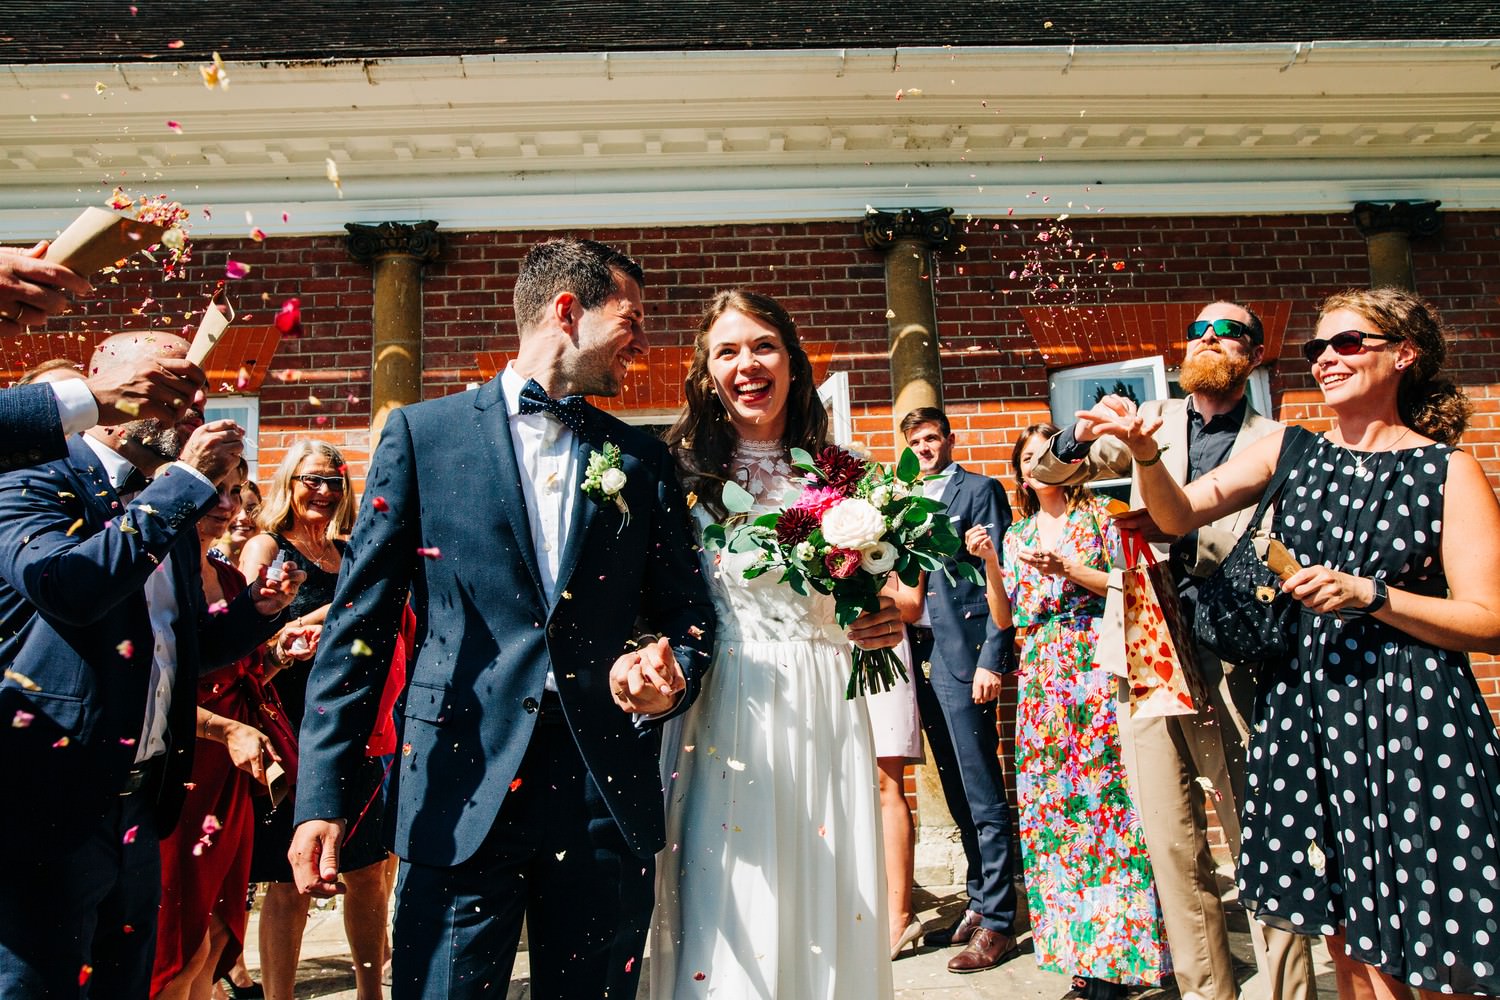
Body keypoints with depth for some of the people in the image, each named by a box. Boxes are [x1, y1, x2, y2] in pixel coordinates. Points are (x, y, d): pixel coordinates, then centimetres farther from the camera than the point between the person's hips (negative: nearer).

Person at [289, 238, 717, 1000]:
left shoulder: (643, 460, 10)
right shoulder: (421, 434, 3)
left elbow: (687, 610, 11)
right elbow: (360, 618, 0)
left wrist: (673, 678, -12)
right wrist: (322, 796, -5)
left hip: (608, 797, 3)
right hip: (459, 801, -2)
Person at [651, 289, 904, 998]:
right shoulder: (683, 474, 0)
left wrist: (886, 622, -5)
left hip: (820, 714, 2)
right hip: (718, 717, -2)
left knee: (825, 905, 11)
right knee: (725, 921, 3)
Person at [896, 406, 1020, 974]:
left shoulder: (980, 490, -1)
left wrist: (992, 659, -15)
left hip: (963, 655, -7)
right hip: (922, 656, 7)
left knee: (983, 795, -3)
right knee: (958, 794, 13)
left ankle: (998, 922, 7)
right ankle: (979, 904, 24)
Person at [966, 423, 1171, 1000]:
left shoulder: (1097, 516, 6)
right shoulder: (1016, 535, 16)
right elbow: (1004, 619, 10)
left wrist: (1069, 569, -13)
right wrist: (989, 563, -3)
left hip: (1095, 666, -4)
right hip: (1041, 678, 4)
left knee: (1102, 796, -6)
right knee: (1049, 806, 2)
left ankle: (1113, 953, 4)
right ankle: (1077, 946, 13)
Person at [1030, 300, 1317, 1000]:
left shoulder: (1276, 443, 8)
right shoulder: (1152, 422, 14)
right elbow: (1048, 472, 16)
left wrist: (1182, 531, -16)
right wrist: (1081, 436, -5)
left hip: (1232, 655, -2)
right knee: (1171, 844, 7)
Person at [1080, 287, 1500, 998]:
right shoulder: (1289, 451, 8)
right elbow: (1178, 515, -1)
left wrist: (1370, 595, -16)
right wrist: (1146, 451, -19)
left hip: (1413, 724, -2)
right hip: (1303, 708, 3)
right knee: (1348, 941, 12)